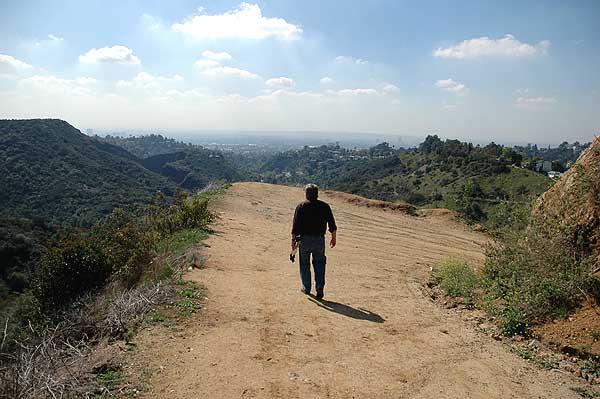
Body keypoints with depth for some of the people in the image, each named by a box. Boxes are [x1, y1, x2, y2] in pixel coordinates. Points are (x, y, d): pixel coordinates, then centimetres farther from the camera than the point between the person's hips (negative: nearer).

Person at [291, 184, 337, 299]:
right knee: (319, 264, 13)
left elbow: (295, 225, -6)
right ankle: (320, 288, 2)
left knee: (304, 264, 14)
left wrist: (293, 240, 0)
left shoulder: (301, 206, -3)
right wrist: (334, 237, 15)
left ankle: (306, 288, 23)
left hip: (304, 239, -1)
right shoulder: (325, 206, 2)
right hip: (319, 240, 1)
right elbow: (332, 225, 3)